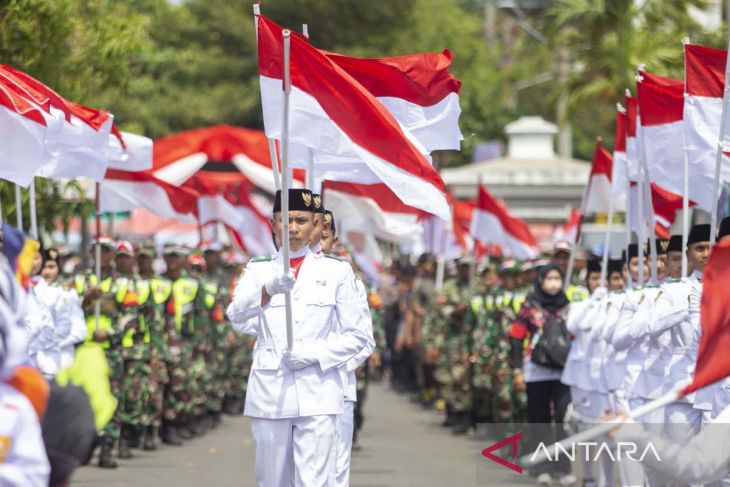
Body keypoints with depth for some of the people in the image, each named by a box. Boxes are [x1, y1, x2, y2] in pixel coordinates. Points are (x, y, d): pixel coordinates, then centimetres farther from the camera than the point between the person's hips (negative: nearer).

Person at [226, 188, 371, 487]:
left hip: (317, 394, -2)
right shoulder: (258, 271, 8)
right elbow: (237, 316, -12)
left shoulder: (336, 271, 6)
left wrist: (314, 353, -11)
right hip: (269, 392, 2)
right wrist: (268, 290, -33)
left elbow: (356, 335, 6)